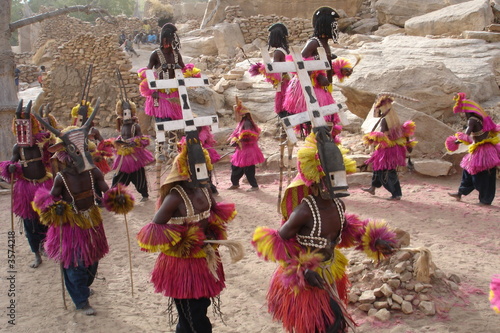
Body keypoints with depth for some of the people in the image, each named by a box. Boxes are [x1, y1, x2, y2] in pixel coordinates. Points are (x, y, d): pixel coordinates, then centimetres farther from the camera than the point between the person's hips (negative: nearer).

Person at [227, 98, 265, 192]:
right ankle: (235, 183, 30)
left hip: (247, 150, -11)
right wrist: (234, 140, 3)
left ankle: (254, 186, 3)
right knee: (235, 166, 17)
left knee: (248, 169, -6)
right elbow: (236, 134, 18)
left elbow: (247, 135, -30)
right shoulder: (241, 123, 14)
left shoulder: (247, 123, -18)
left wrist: (238, 141, -26)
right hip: (241, 150, 11)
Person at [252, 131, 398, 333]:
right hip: (305, 281, -8)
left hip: (329, 275, 8)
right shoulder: (304, 211, -29)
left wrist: (373, 241, 4)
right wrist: (302, 271, -27)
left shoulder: (338, 205, -7)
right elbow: (277, 242, -20)